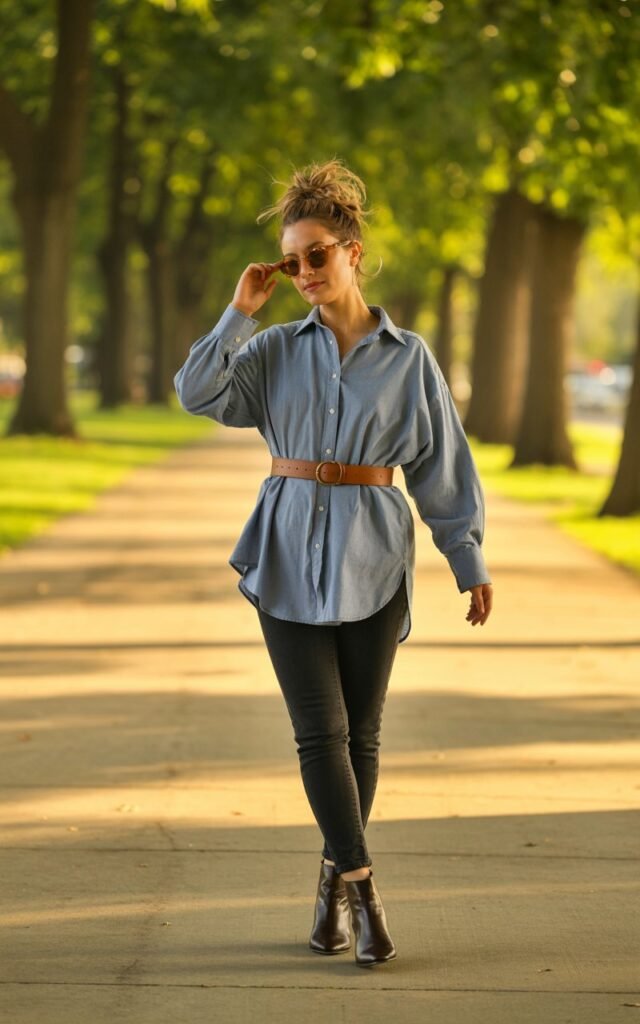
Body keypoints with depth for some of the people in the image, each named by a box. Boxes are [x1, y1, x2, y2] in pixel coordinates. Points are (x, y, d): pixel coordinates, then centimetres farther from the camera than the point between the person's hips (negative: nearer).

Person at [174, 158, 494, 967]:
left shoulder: (407, 357, 2)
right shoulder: (277, 350, 6)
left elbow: (443, 467, 5)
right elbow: (199, 393, -8)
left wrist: (470, 565, 5)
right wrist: (241, 312, -8)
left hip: (372, 558, 0)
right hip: (290, 553, 1)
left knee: (360, 732, 5)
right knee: (320, 730, -7)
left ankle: (335, 881, 20)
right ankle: (361, 887, -6)